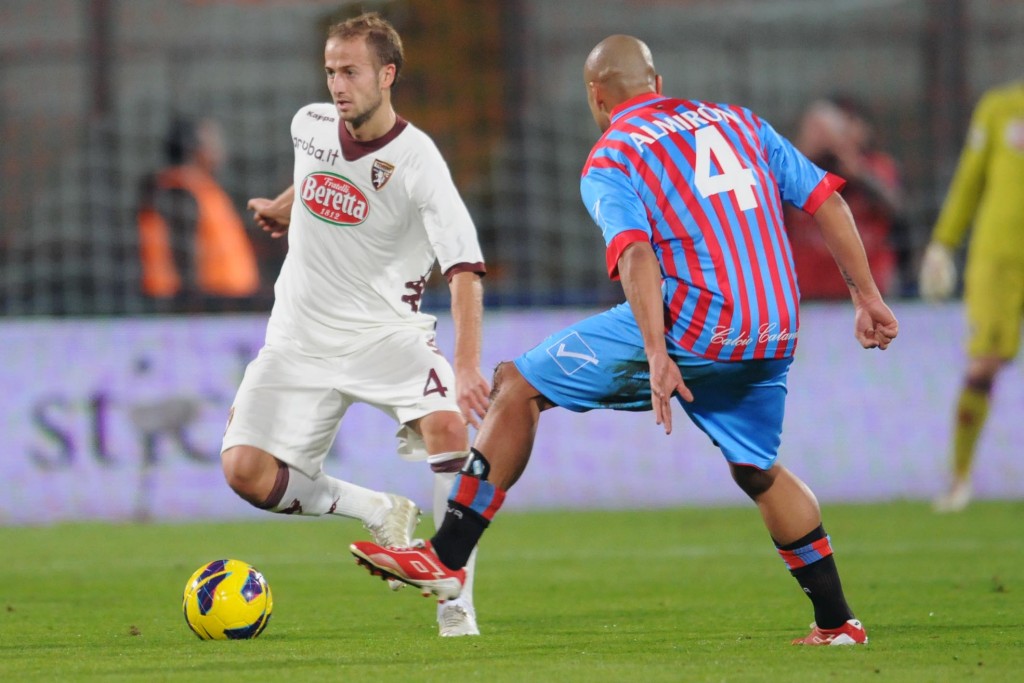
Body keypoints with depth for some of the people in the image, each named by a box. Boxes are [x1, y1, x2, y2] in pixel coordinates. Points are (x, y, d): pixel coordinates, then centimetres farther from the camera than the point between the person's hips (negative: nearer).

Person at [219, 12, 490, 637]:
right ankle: (379, 513, 13)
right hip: (300, 341, 5)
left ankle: (456, 602, -23)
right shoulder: (310, 126, 0)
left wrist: (467, 366, -36)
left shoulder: (416, 161, -17)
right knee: (245, 469, -12)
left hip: (386, 332, -5)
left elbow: (465, 269, -25)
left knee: (448, 422, -32)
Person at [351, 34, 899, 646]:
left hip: (693, 323, -6)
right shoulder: (739, 121, 20)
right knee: (759, 472, 28)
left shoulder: (611, 160, 3)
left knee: (518, 387, 5)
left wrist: (657, 356, -24)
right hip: (775, 336, 6)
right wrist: (868, 296, 18)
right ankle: (838, 620, 26)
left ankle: (446, 558, 3)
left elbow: (635, 254, -15)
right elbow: (827, 199, 15)